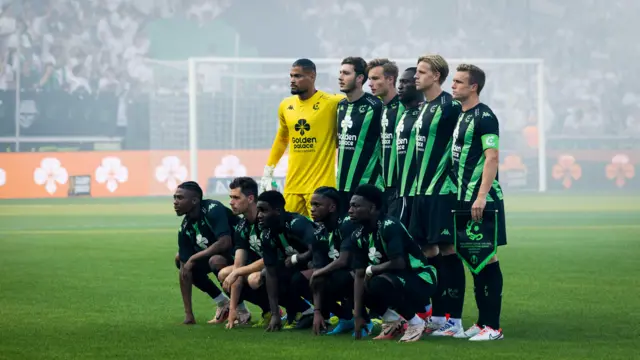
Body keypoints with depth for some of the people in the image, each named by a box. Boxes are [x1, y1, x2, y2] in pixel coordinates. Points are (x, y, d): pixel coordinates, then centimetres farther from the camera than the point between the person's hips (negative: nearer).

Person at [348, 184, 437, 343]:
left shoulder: (389, 227, -24)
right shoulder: (359, 236, -1)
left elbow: (399, 263, -33)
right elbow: (359, 275, -3)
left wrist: (371, 269, -16)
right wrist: (358, 316, -9)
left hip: (421, 281, -8)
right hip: (396, 279, 8)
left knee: (379, 283, -33)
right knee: (354, 287, -4)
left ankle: (416, 323, -11)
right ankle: (392, 321, 11)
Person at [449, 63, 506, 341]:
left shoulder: (484, 117, -11)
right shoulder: (459, 116, 16)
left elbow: (492, 158, -17)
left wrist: (481, 196, -23)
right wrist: (460, 197, 14)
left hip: (483, 200, -9)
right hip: (465, 199, 9)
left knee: (487, 259, -6)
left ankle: (493, 326, -5)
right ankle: (482, 321, 16)